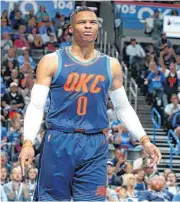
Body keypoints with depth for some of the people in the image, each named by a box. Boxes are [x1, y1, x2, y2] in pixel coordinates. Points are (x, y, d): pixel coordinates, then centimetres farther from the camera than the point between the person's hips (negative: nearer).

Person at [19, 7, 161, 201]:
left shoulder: (111, 65, 10)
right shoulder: (52, 61, 1)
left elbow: (123, 107, 19)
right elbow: (36, 106, -2)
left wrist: (144, 140, 9)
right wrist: (28, 142, -16)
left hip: (95, 146, 2)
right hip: (59, 142, -2)